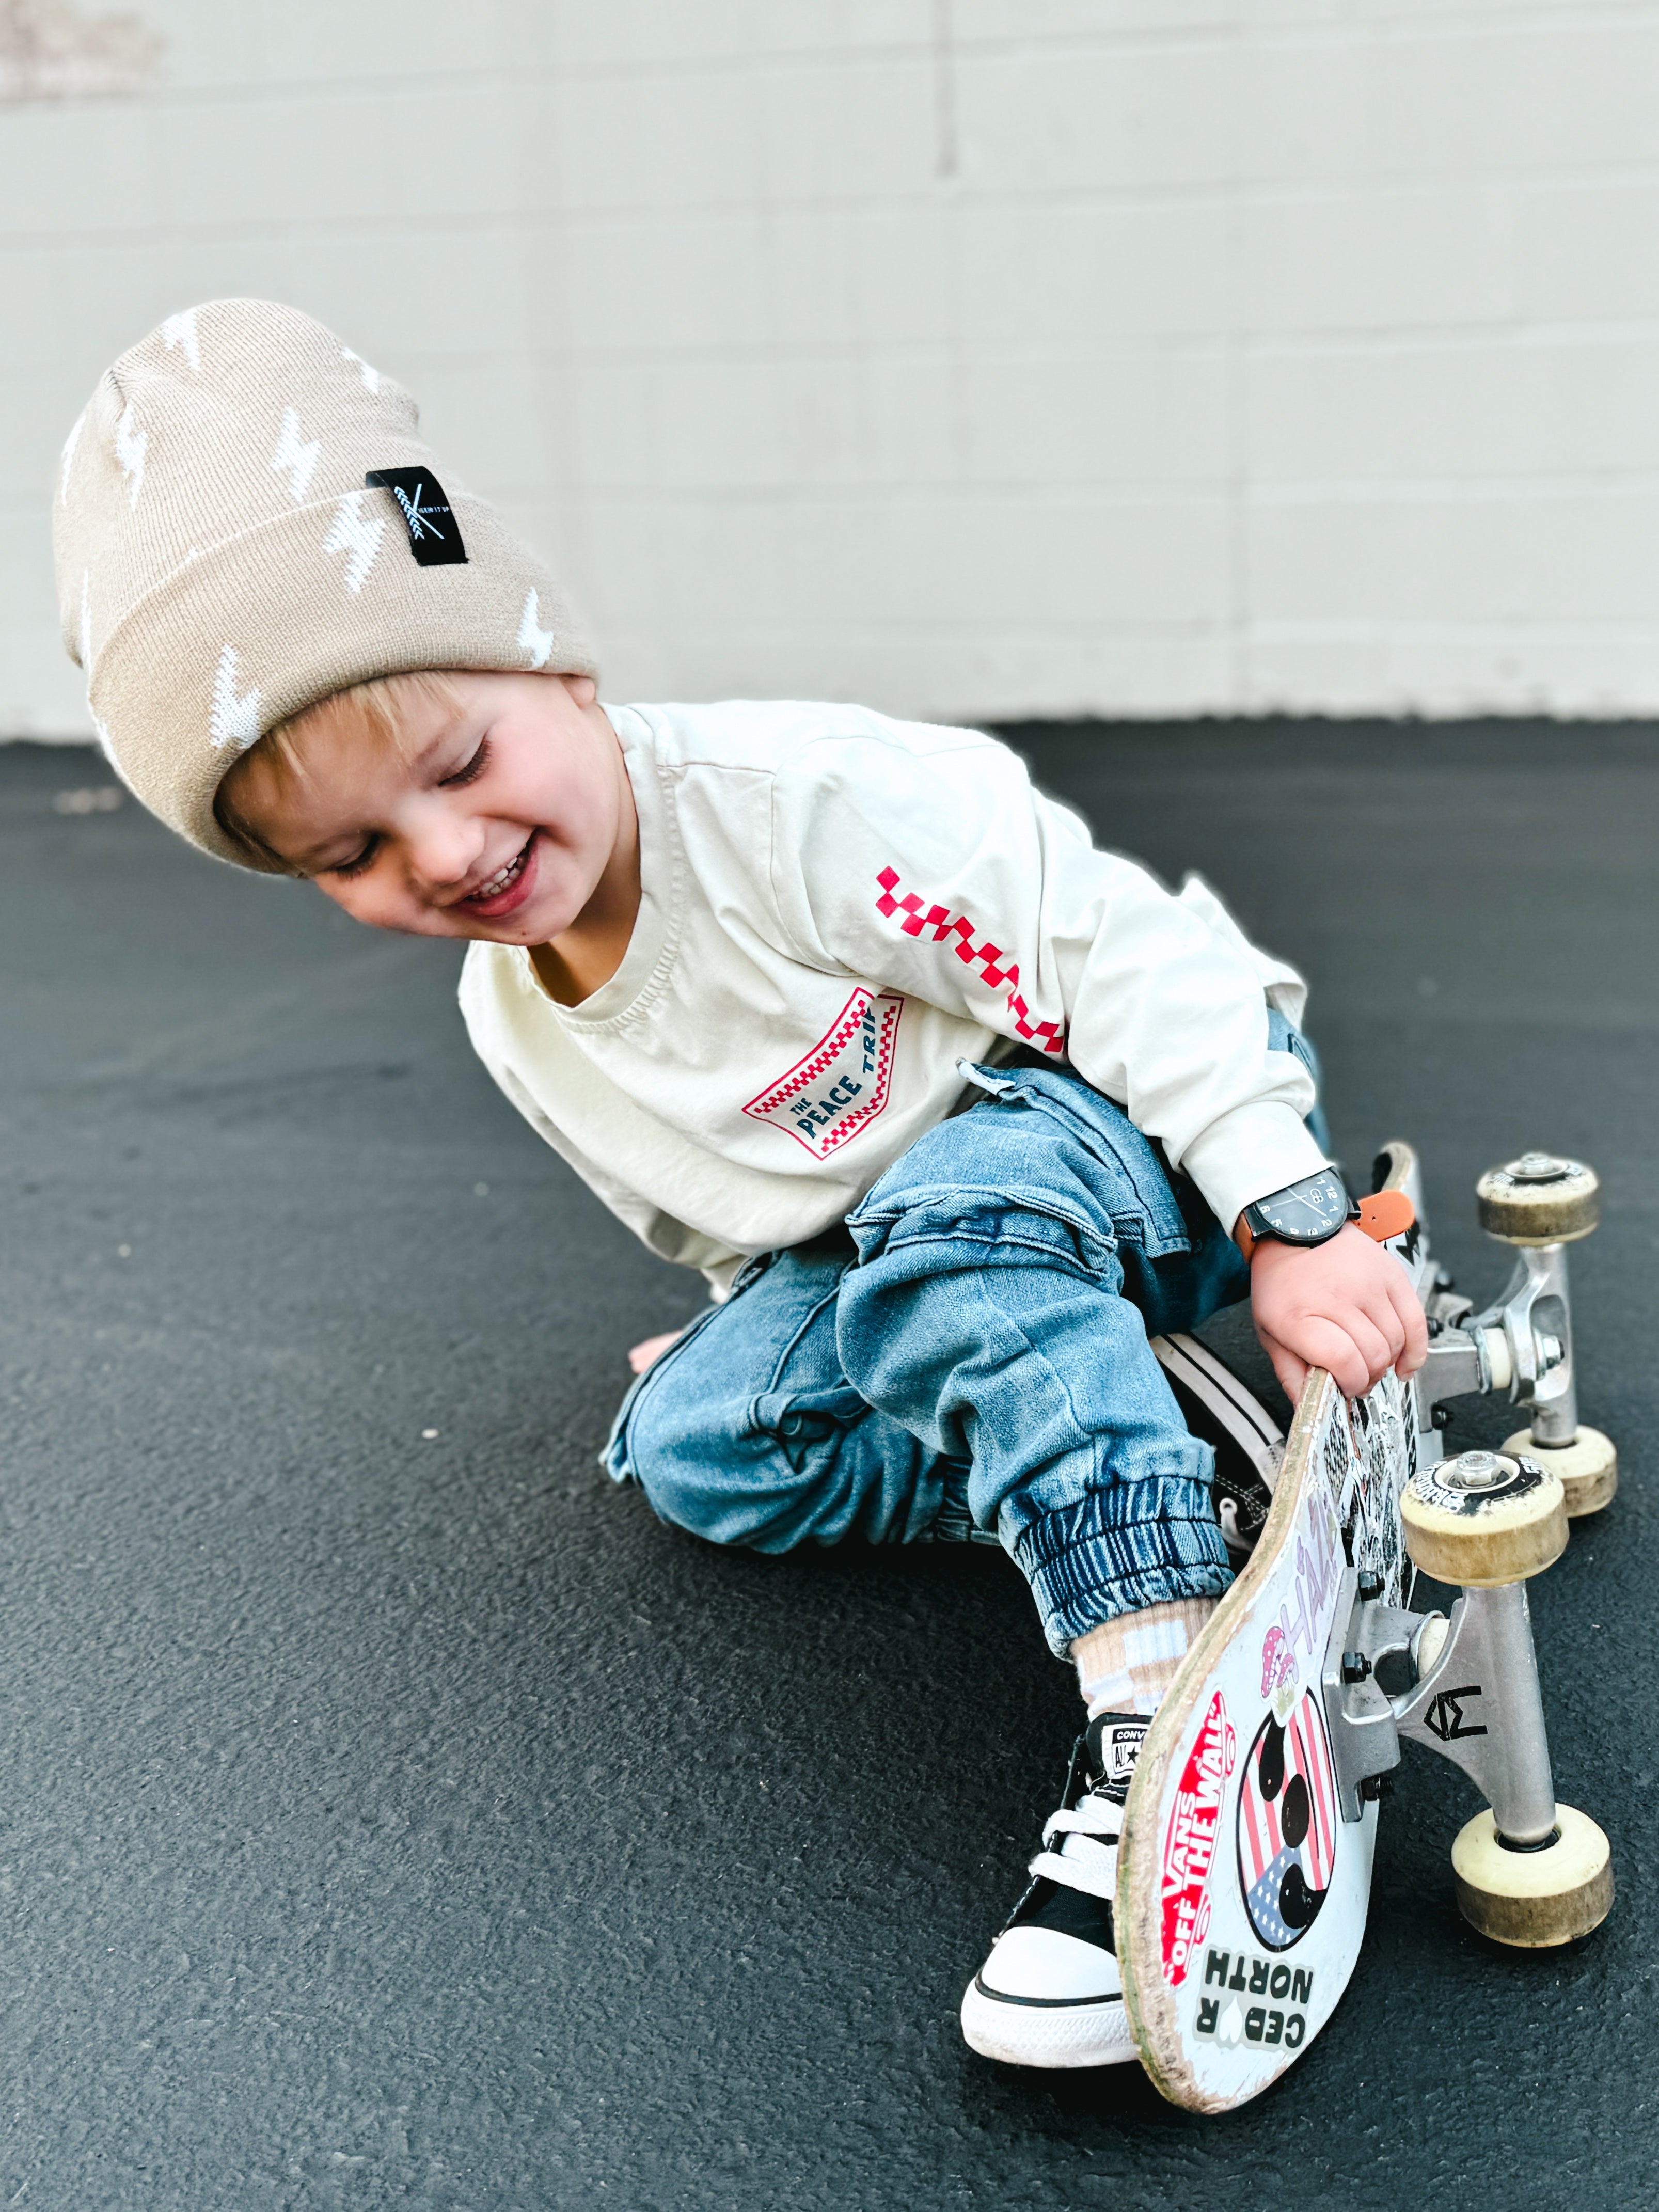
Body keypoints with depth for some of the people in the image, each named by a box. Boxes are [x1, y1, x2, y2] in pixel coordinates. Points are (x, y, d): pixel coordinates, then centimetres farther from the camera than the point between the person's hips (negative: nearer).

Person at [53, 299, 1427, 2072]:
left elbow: (1136, 963, -26)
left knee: (962, 1217, -39)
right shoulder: (512, 1023, -3)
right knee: (694, 1443, -12)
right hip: (879, 1234, 7)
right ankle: (1114, 1426, -9)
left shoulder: (808, 806, -28)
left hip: (1140, 1134, -7)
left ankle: (1170, 1701, -43)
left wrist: (1291, 1228, -29)